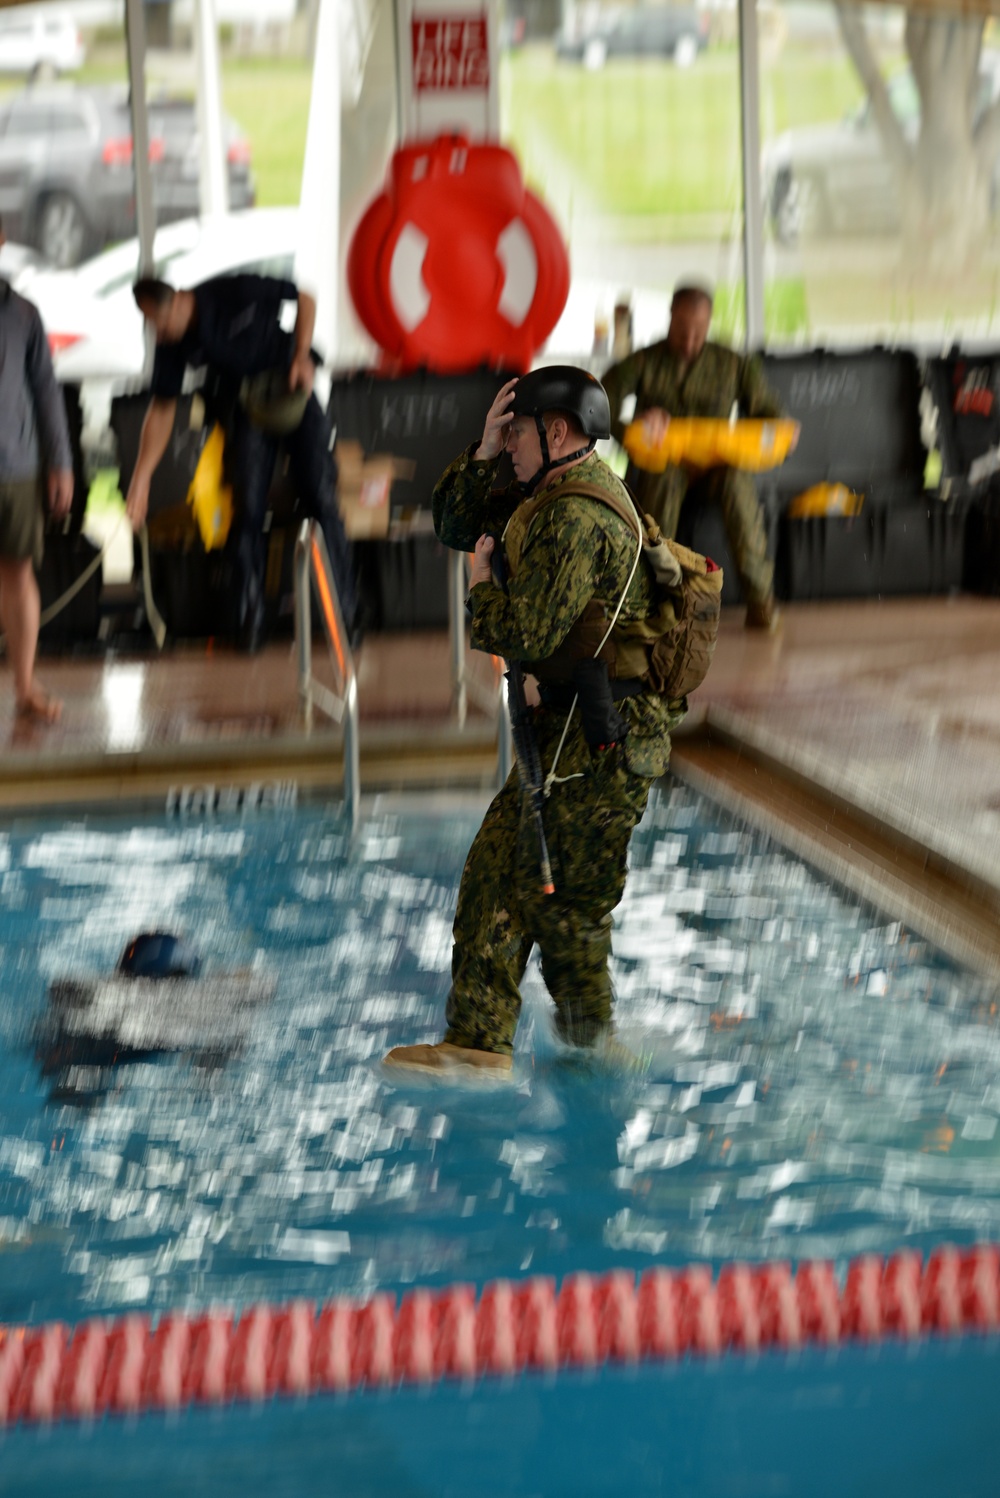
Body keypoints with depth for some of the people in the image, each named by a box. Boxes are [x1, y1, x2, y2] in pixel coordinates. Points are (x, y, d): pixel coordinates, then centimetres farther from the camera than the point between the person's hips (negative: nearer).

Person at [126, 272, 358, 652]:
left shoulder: (235, 293, -23)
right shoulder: (172, 346, -12)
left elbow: (304, 299, -9)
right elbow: (161, 409, -6)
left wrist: (301, 355, -21)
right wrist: (141, 478, -11)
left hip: (293, 394, -2)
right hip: (246, 410, 2)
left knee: (321, 499, -8)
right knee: (248, 508, -11)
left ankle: (346, 615, -1)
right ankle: (250, 620, -4)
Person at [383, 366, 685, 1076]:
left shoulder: (576, 516, -19)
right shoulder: (555, 496, 15)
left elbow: (530, 634, -24)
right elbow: (458, 525, 23)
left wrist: (481, 587, -5)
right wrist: (483, 454, 7)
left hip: (598, 744, -10)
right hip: (573, 732, 10)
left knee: (564, 904, -1)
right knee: (495, 871, 11)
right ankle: (478, 1041, 14)